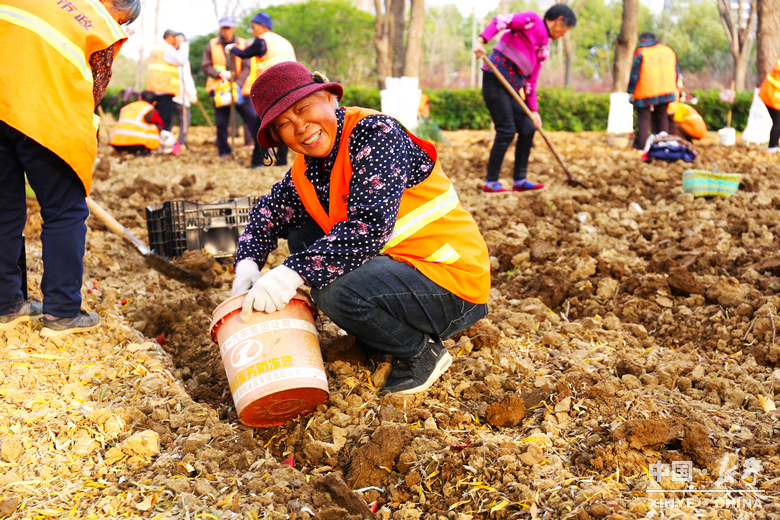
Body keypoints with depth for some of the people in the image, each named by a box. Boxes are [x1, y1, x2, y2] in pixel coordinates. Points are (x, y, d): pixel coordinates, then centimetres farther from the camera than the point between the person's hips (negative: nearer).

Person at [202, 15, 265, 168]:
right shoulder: (212, 45, 7)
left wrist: (238, 84, -17)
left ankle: (263, 147, 1)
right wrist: (220, 73, -15)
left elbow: (246, 68, -3)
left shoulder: (242, 44, 4)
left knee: (254, 119, -8)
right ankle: (223, 152, 17)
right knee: (221, 123, 2)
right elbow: (206, 66, 3)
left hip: (240, 89, -1)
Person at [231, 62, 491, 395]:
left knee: (337, 291, -30)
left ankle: (422, 352, -2)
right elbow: (270, 211, 13)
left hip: (450, 279, -9)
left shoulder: (375, 134, -19)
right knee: (303, 238, 6)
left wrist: (293, 272, -36)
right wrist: (247, 264, -8)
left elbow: (369, 226, -30)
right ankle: (378, 342, 12)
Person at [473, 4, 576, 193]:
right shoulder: (532, 20, -2)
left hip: (514, 86, 9)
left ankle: (519, 181, 16)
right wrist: (481, 40, -32)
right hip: (496, 80, -9)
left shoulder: (544, 48, 21)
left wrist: (533, 110, 14)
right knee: (506, 131, -11)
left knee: (528, 129, 7)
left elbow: (531, 80, 20)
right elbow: (501, 21, -16)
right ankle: (490, 183, -3)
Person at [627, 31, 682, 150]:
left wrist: (631, 92, -1)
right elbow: (676, 72, 17)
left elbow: (634, 74, -6)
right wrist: (675, 89, 23)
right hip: (666, 92, 5)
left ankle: (641, 144, -5)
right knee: (662, 118, 13)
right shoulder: (669, 51, 15)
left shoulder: (641, 52, -3)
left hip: (645, 93, -5)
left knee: (643, 119, -1)